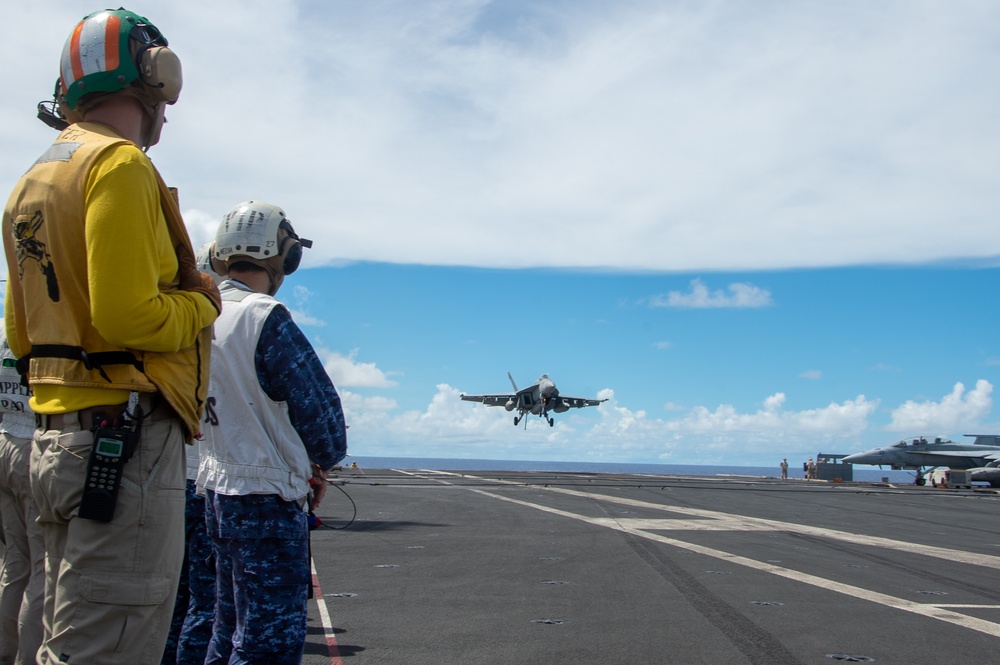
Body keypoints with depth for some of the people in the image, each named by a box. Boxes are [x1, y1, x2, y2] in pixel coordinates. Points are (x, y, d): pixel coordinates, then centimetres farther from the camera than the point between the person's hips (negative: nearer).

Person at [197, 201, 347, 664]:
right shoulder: (265, 318, -18)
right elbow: (319, 406, -16)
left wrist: (300, 458, 11)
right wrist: (325, 456, 6)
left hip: (218, 489, 9)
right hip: (267, 498, -9)